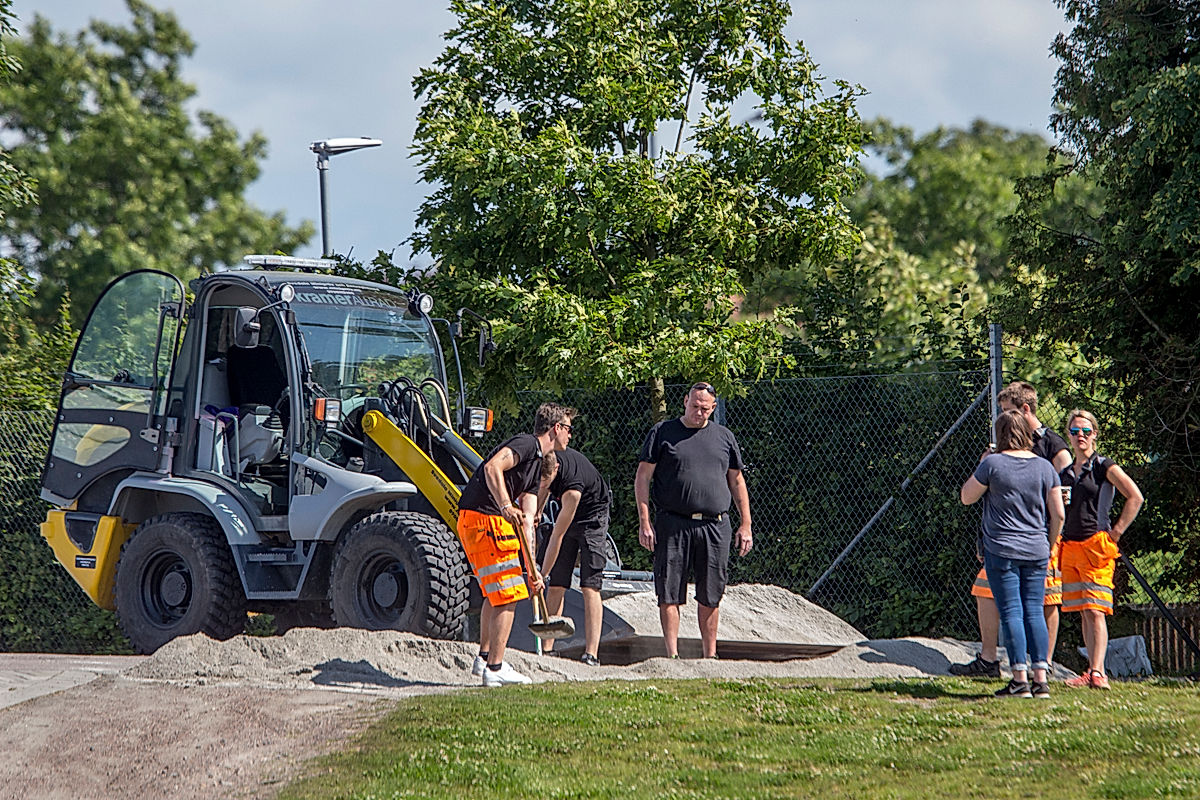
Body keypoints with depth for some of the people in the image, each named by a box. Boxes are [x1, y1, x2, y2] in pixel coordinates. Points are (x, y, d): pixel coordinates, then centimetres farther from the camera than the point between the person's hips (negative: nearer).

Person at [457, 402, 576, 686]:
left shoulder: (537, 465, 22)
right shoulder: (526, 444, -6)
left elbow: (527, 521, 20)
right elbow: (492, 467, -24)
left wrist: (532, 569, 17)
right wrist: (506, 507, -34)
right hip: (484, 519, -11)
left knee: (495, 593, 24)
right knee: (507, 596, -7)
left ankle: (484, 658, 34)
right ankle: (495, 668, -4)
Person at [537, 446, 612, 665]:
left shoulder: (572, 489, -38)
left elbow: (558, 536, -30)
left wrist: (542, 574, -25)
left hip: (593, 516, -6)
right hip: (567, 514, 7)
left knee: (589, 586, -17)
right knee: (556, 587, -2)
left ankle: (591, 654, -22)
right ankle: (547, 649, -2)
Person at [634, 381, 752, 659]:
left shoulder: (724, 436, 14)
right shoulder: (662, 433, 4)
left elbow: (737, 481, 19)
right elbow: (642, 477, 3)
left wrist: (745, 525, 12)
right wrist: (644, 523, -6)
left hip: (715, 527, 2)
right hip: (673, 524, -2)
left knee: (711, 596, 5)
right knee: (670, 594, -4)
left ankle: (710, 656, 13)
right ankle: (672, 655, 0)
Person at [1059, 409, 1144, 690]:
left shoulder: (1104, 467, -2)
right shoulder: (1064, 474, 17)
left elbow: (1135, 497, -7)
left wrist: (1116, 531, -8)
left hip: (1097, 544, -6)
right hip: (1070, 546, 6)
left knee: (1095, 611, -13)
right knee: (1083, 613, 5)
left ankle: (1098, 673, -19)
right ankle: (1091, 671, 7)